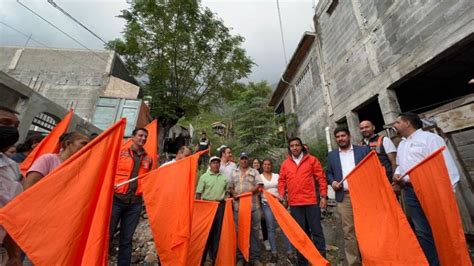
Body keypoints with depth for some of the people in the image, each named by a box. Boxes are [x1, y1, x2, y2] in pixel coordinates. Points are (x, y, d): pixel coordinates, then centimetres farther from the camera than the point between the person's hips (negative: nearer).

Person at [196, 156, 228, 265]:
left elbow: (227, 191, 15)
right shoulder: (204, 177, -3)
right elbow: (198, 193, -3)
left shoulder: (224, 177, 8)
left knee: (218, 231, 10)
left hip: (220, 206, 3)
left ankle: (215, 257, 28)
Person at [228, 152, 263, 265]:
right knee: (239, 230, 9)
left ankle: (254, 255, 19)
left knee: (254, 230, 6)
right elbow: (230, 187, 10)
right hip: (238, 205, 1)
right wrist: (234, 194, -10)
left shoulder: (254, 172, 7)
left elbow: (258, 186, -4)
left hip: (253, 205, -1)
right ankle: (239, 254, 23)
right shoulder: (233, 173, 13)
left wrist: (247, 193, -15)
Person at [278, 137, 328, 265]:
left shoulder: (311, 159, 2)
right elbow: (281, 181, 9)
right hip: (294, 204, 2)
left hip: (311, 201, -2)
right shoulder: (285, 163, 6)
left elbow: (321, 178, 0)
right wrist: (282, 194, -4)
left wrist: (323, 196, -5)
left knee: (316, 231, 6)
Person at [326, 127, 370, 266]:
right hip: (344, 197, 1)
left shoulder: (363, 149, 7)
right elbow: (329, 173, 14)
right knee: (348, 231, 4)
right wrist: (332, 182, -6)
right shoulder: (331, 155, 11)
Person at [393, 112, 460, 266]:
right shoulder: (401, 145, 18)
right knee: (422, 232, 9)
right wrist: (397, 174, 5)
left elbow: (446, 164, -11)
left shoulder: (430, 138, -5)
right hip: (410, 192, 6)